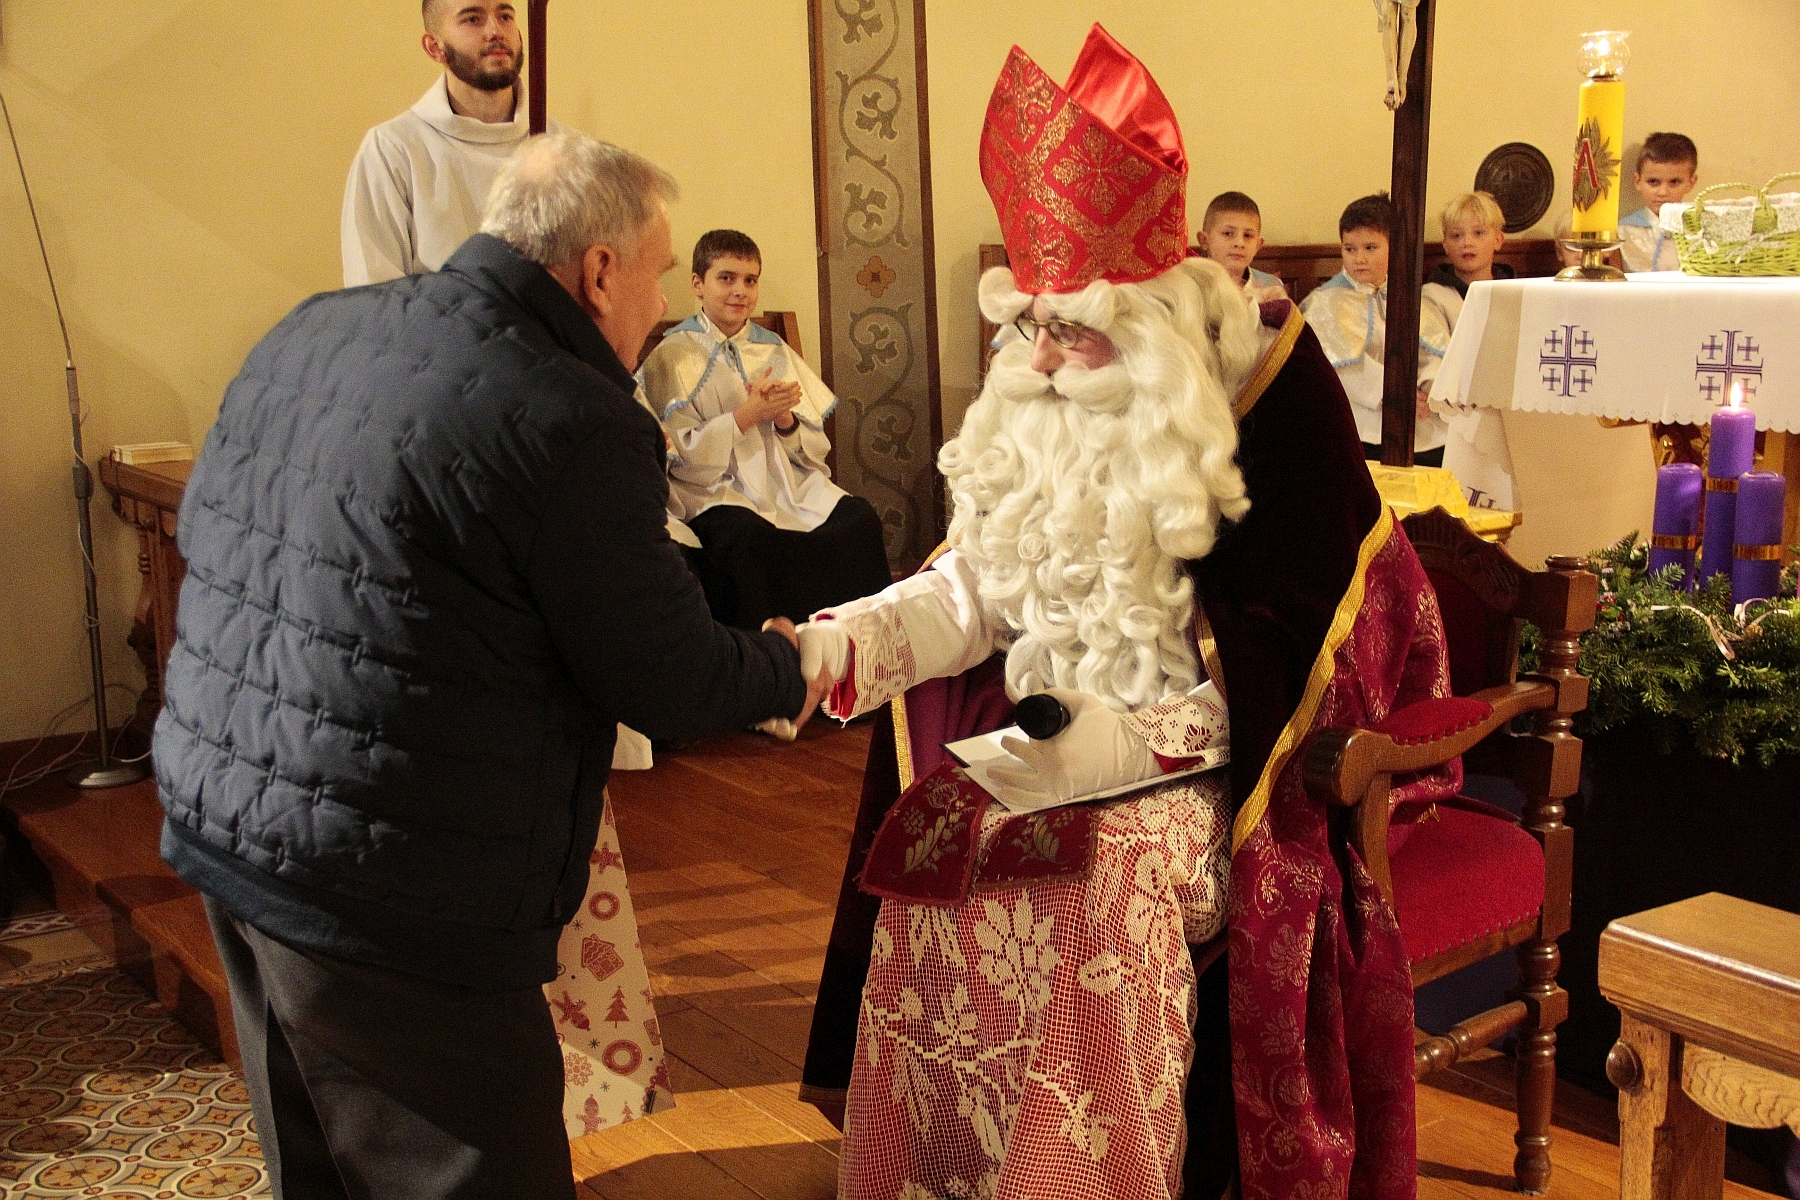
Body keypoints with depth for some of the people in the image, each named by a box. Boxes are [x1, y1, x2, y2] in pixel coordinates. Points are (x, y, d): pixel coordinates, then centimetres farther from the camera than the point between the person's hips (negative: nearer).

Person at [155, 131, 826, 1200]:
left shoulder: (309, 334, 6)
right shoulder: (574, 425, -19)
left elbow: (202, 536, 16)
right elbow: (671, 684, -11)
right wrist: (790, 670, 8)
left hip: (217, 827, 9)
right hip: (391, 903, -9)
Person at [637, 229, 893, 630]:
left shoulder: (774, 351, 18)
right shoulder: (672, 358, 3)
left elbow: (816, 448, 14)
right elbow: (679, 456, -7)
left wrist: (784, 419, -8)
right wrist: (748, 414, -13)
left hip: (790, 485, 4)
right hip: (716, 492, -4)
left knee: (861, 518, -23)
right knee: (745, 536, -37)